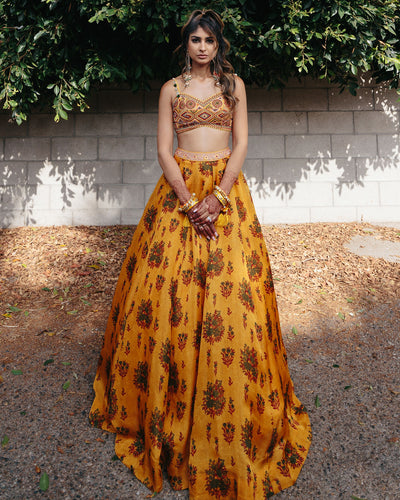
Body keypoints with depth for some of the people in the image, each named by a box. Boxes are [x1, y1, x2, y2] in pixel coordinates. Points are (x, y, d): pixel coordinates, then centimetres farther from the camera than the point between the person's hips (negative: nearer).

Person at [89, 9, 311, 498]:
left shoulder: (234, 84, 11)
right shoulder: (171, 88, 10)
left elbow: (241, 144, 2)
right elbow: (164, 150, 2)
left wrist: (217, 197, -12)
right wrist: (189, 201, -12)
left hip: (226, 187, 0)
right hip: (180, 187, 0)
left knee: (231, 289, -3)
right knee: (167, 285, -2)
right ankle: (165, 400, 19)